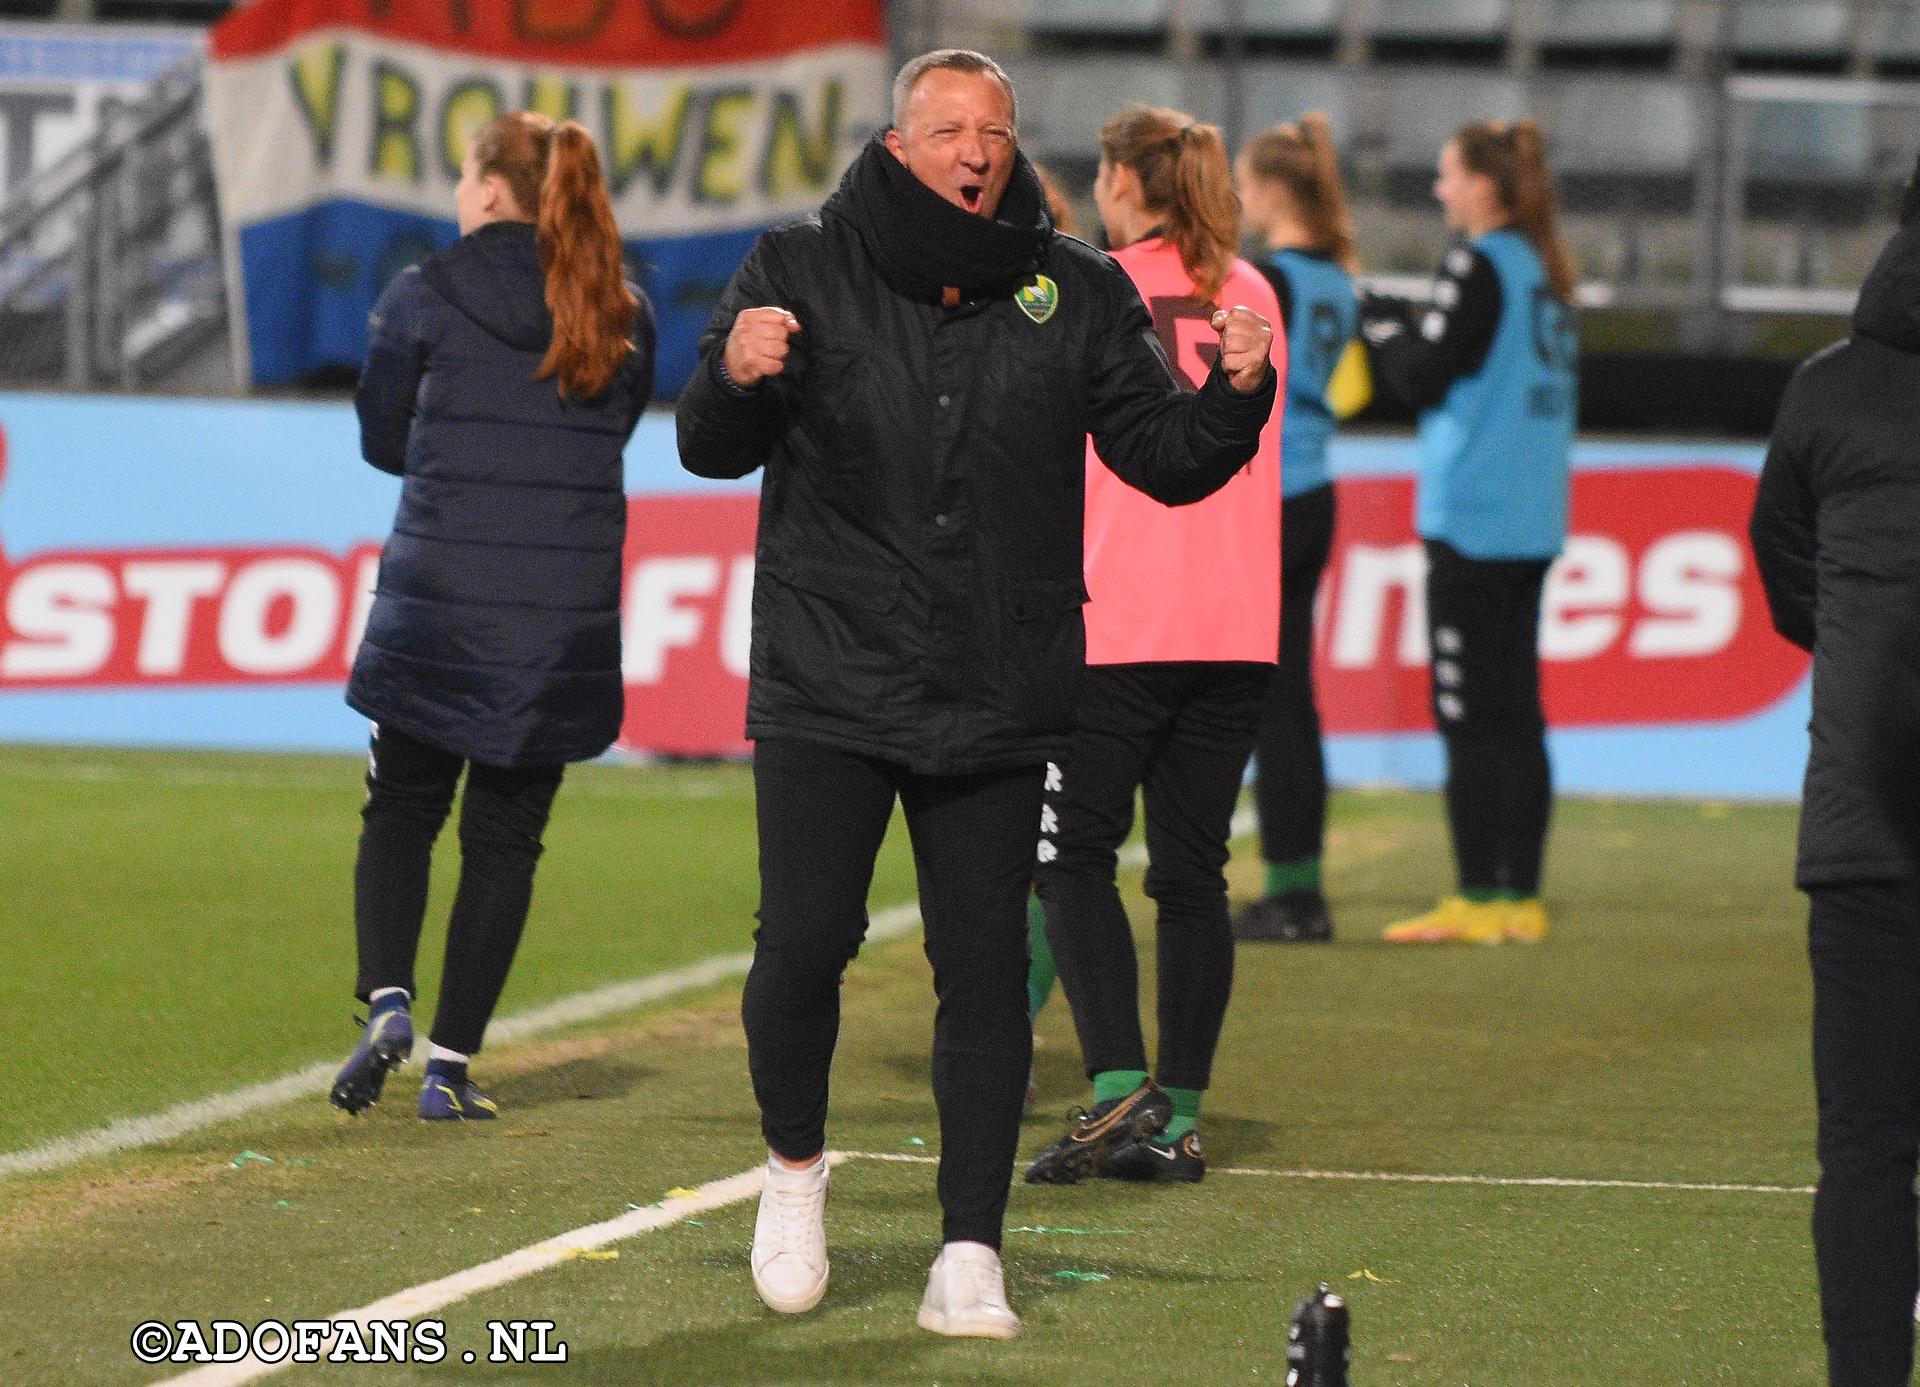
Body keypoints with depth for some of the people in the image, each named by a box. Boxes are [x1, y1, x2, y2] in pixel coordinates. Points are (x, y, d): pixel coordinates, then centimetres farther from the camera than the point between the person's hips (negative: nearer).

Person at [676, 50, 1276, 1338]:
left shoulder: (1076, 290, 4)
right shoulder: (803, 270, -1)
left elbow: (1163, 460, 5)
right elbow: (712, 450, -2)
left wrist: (1233, 397, -16)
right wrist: (737, 379, -24)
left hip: (999, 700, 1)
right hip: (827, 686, -1)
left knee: (986, 968, 0)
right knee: (805, 943, -6)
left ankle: (971, 1255, 7)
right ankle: (796, 1162, 22)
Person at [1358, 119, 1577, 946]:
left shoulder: (1479, 266, -12)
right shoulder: (1547, 271, 12)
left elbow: (1422, 378, -13)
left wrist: (1382, 326, 5)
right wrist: (1402, 333, 16)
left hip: (1471, 520, -8)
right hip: (1534, 520, 8)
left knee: (1470, 715, -6)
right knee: (1517, 714, 10)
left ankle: (1479, 901, -6)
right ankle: (1521, 898, 11)